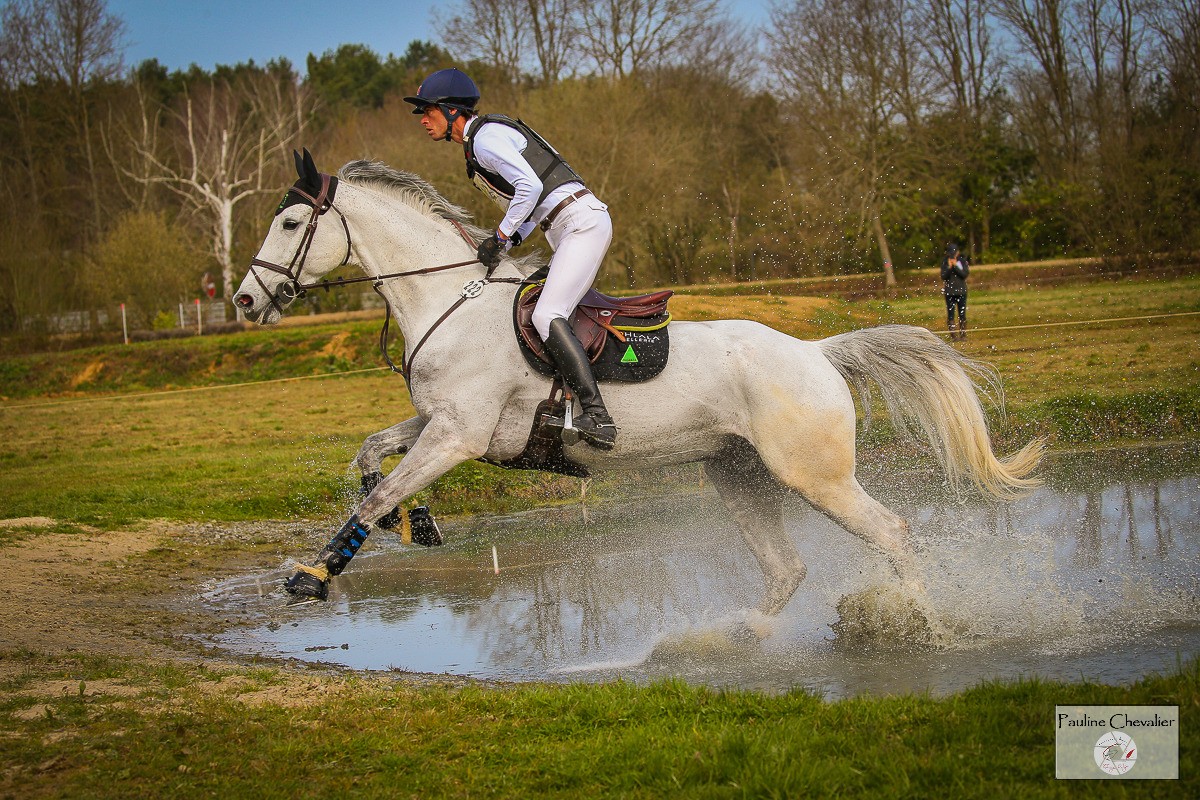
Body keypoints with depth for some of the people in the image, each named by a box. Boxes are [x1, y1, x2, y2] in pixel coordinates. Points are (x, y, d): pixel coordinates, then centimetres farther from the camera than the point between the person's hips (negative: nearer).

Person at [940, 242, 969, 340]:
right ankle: (953, 335, -1)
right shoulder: (944, 262, 1)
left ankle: (963, 334, 8)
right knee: (950, 315, -2)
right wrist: (949, 267, -17)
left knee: (962, 314, 2)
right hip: (949, 292, 0)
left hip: (961, 291, 0)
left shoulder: (962, 261, 1)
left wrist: (956, 266, -16)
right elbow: (943, 277, -5)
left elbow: (965, 274, -9)